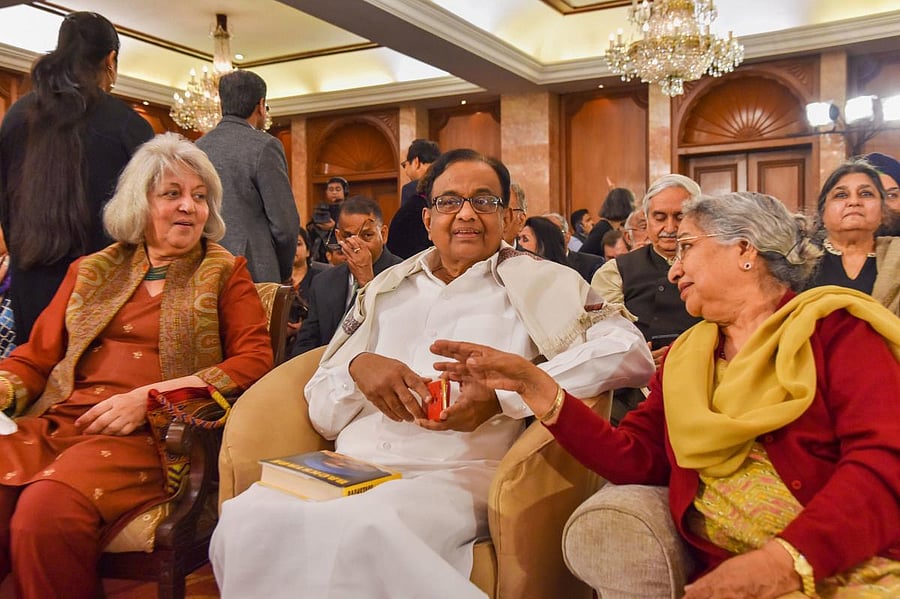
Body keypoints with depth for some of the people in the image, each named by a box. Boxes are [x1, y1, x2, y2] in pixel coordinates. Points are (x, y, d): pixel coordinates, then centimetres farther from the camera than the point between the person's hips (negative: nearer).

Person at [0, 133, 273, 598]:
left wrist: (150, 398, -11)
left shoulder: (225, 273, 12)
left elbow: (254, 360, -1)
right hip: (60, 422, 3)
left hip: (155, 435, -3)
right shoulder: (90, 271, 21)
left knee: (48, 509, -30)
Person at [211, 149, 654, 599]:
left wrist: (503, 395, -16)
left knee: (360, 531, -35)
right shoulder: (386, 289, 20)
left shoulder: (536, 283, 8)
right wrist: (357, 367, -6)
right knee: (246, 521, -25)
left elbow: (629, 351, -8)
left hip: (455, 473, -4)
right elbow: (321, 410, 18)